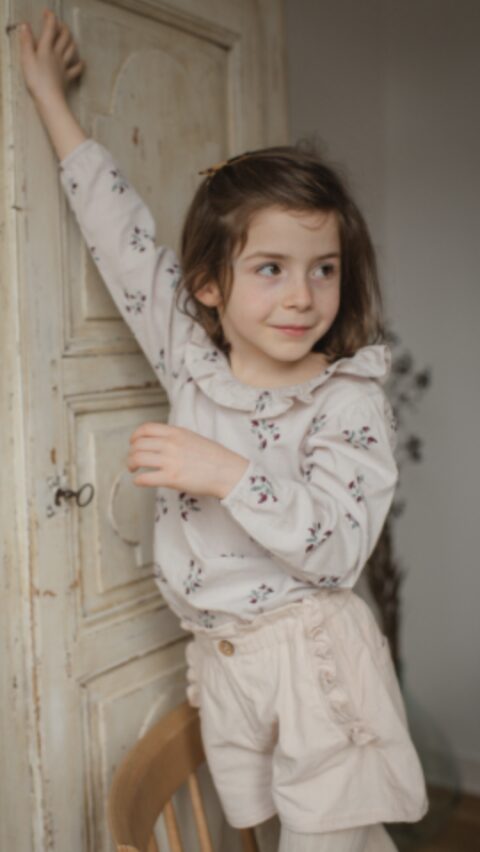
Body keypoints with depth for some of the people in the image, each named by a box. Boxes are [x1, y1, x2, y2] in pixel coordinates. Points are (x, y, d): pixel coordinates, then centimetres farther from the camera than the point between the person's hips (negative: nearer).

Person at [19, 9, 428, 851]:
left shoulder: (349, 401, -13)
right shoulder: (191, 357, 0)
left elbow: (337, 548, -21)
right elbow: (124, 236, 7)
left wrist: (228, 474, -29)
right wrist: (51, 100, 16)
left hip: (313, 662, -5)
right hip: (225, 663, 5)